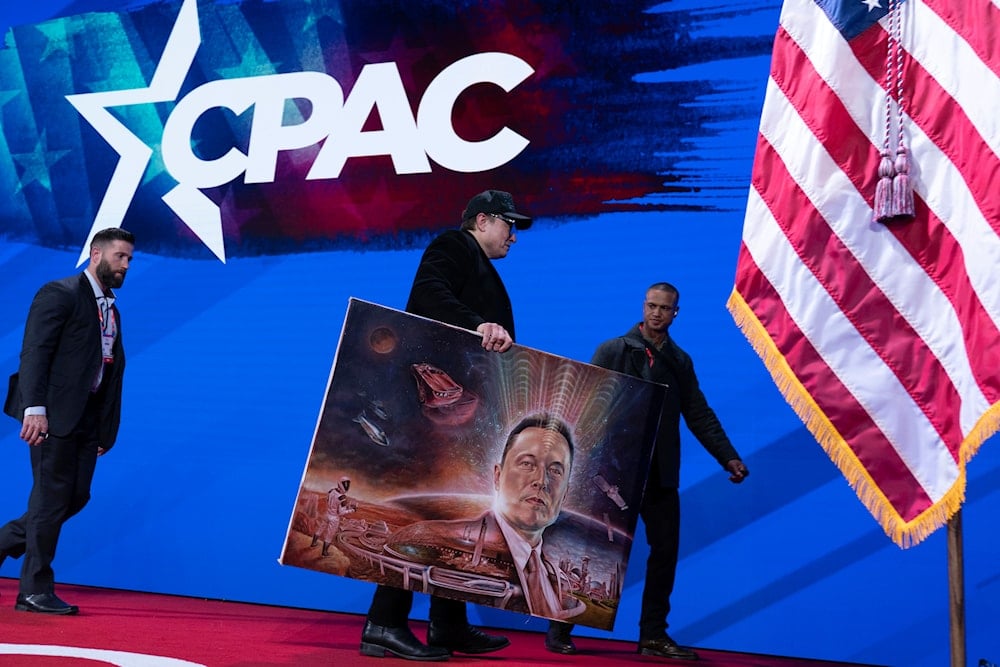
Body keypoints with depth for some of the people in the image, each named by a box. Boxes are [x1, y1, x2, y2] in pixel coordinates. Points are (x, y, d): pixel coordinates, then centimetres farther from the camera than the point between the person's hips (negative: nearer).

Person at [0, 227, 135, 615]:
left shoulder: (112, 311, 18)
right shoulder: (59, 294, -6)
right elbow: (33, 353, -14)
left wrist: (107, 430, 12)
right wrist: (35, 409, -24)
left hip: (87, 418, 8)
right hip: (53, 413, -8)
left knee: (76, 497, 7)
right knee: (52, 498, -4)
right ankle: (35, 590, 6)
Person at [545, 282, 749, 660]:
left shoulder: (680, 360, 12)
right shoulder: (612, 350, 0)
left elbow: (699, 415, 11)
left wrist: (728, 458, 1)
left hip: (660, 473, 4)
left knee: (665, 550, 4)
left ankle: (653, 635, 15)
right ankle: (560, 627, 12)